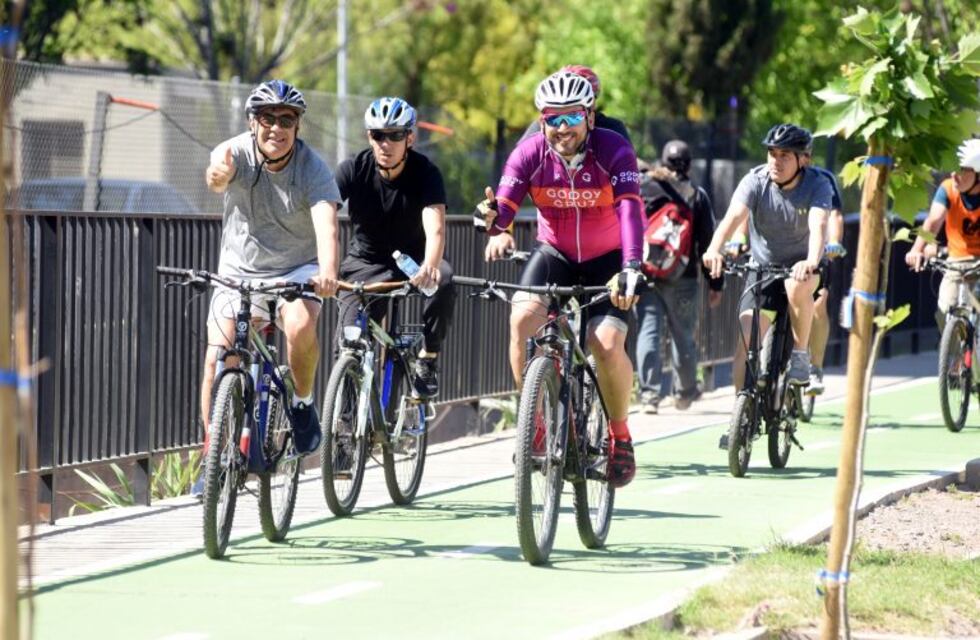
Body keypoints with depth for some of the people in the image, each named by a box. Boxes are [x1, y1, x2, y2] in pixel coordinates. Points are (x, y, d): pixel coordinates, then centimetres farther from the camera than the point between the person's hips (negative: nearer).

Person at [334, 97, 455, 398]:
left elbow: (435, 227, -33)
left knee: (443, 280, -34)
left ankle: (427, 359, -16)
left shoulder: (425, 172, -18)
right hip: (365, 262, 1)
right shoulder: (354, 169, -15)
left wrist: (429, 266, -55)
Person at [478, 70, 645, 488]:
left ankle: (620, 436, 4)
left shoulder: (613, 151, -22)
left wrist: (631, 268, -50)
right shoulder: (530, 153, -16)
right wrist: (497, 228, -50)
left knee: (607, 345, -21)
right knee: (523, 317, -25)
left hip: (607, 260, -2)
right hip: (554, 254, 2)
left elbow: (629, 210, -34)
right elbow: (504, 203, -25)